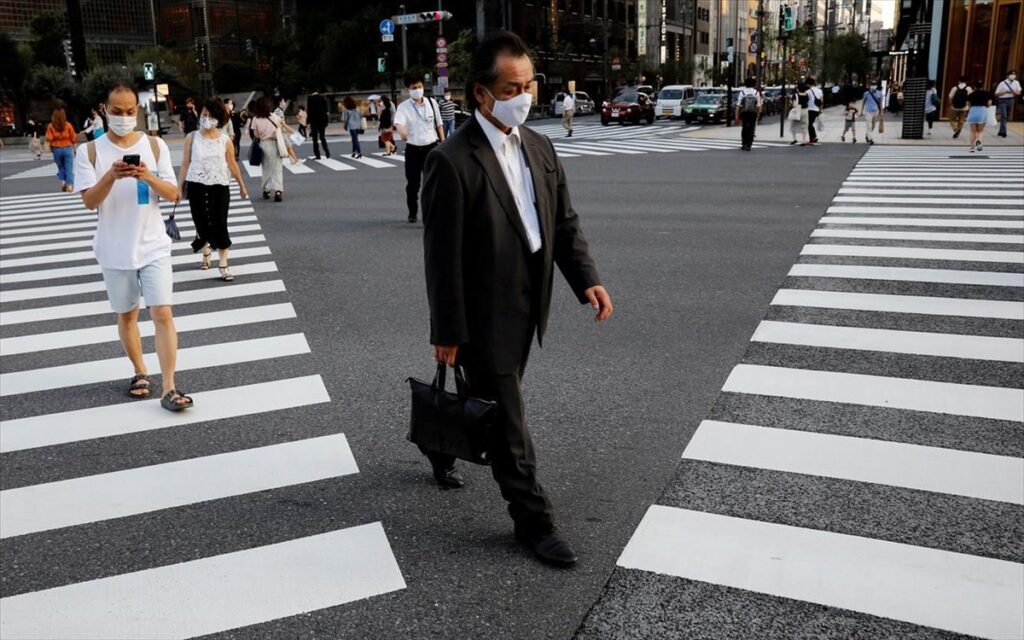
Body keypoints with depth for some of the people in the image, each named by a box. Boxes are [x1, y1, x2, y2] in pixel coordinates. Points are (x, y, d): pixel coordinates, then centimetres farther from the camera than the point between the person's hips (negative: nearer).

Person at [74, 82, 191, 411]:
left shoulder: (155, 145, -1)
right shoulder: (90, 151, -4)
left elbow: (173, 194, -4)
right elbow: (89, 201, -11)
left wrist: (150, 178, -23)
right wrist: (111, 176, -28)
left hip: (153, 246, 0)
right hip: (115, 251, 1)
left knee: (162, 313, -8)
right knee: (126, 315, 14)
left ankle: (169, 388, -6)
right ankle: (140, 372, 33)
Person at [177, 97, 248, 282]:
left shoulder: (226, 140, -1)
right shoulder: (191, 138, -1)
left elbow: (232, 164, 10)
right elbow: (185, 164, 2)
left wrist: (241, 184, 16)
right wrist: (179, 187, 0)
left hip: (220, 187, 0)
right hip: (196, 186, 1)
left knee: (220, 225, -2)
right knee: (202, 223, 8)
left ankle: (223, 265, 3)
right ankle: (205, 254, 34)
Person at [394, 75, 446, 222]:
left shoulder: (432, 102, 1)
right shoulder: (403, 107, -8)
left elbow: (439, 124, 10)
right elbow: (398, 122, -27)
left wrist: (443, 143, 6)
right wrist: (402, 132, -50)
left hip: (431, 147, 1)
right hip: (413, 149, -1)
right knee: (412, 183, 4)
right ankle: (412, 213, 19)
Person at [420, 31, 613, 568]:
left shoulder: (539, 147, 5)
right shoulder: (452, 161, -18)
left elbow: (564, 222, 8)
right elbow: (442, 256, -17)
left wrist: (587, 279, -7)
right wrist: (447, 333, -14)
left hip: (527, 306, 8)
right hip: (483, 314, -7)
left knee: (488, 398, 24)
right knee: (508, 422, 2)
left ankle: (441, 444, 52)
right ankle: (533, 521, 16)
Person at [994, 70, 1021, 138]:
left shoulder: (1016, 83, 1)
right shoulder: (1002, 83, -10)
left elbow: (1018, 93, 7)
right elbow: (997, 94, -7)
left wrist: (1014, 92, -16)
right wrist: (1005, 92, -20)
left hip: (1011, 100, 5)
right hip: (1002, 100, -5)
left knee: (1007, 117, 11)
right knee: (1003, 116, -17)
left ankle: (1001, 132, 22)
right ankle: (1003, 132, -18)